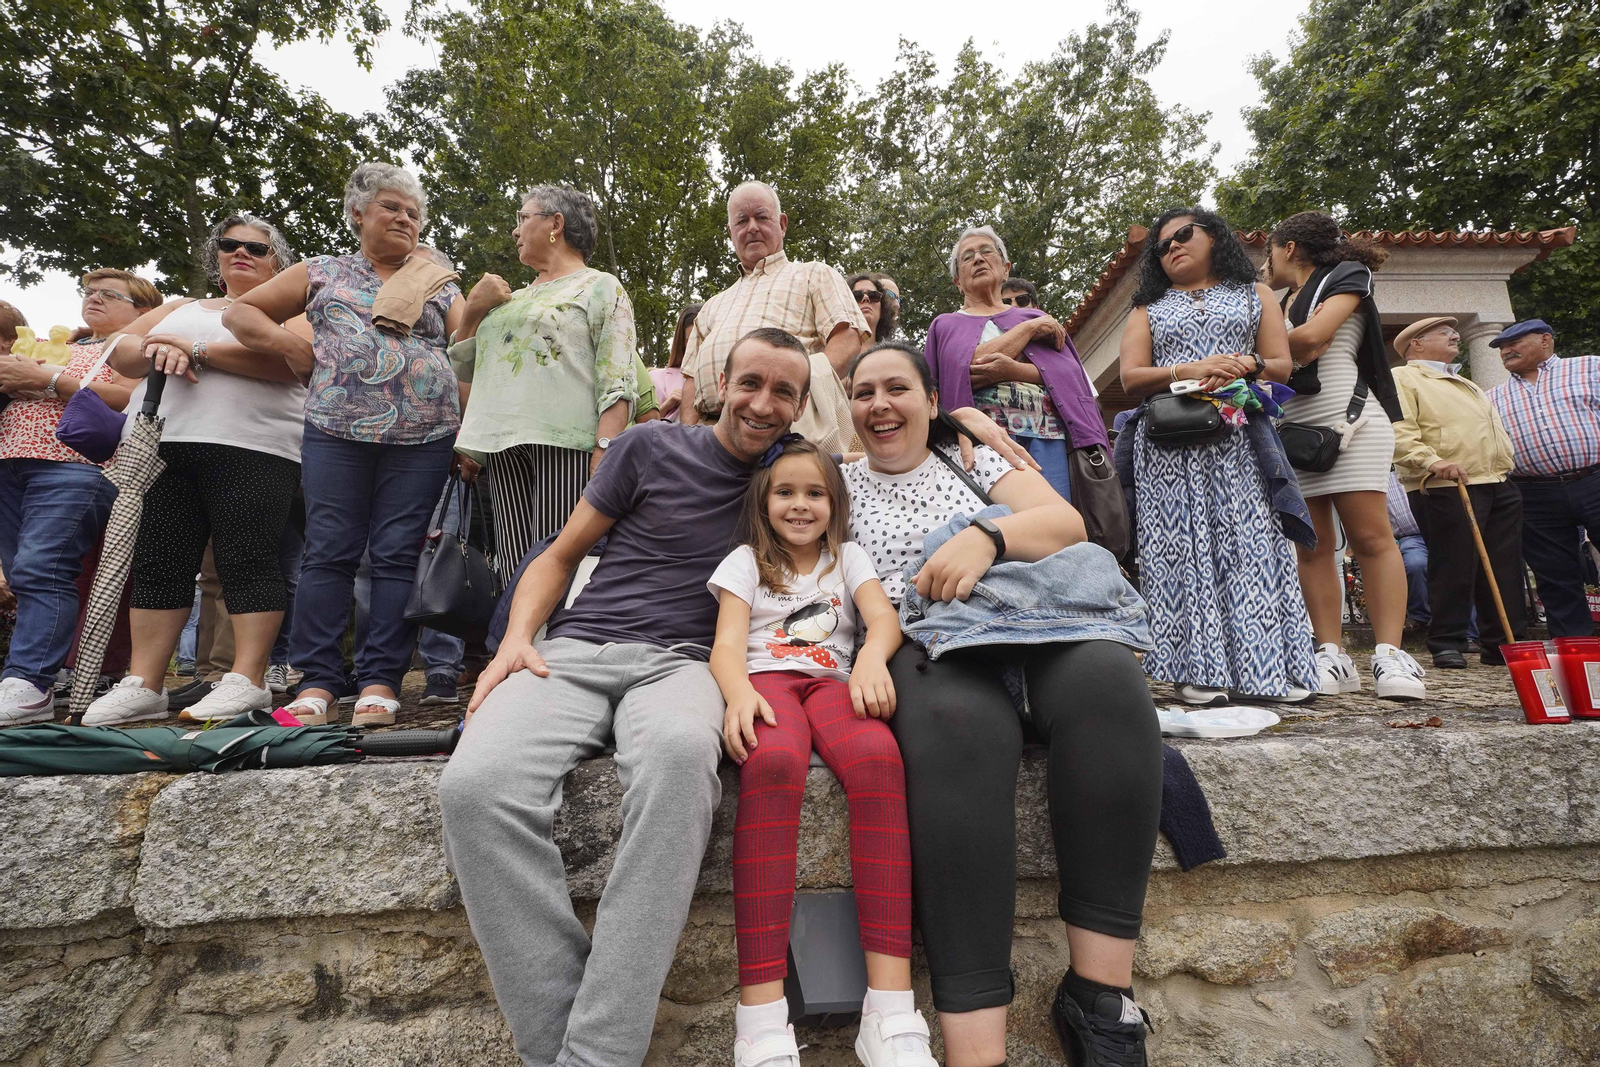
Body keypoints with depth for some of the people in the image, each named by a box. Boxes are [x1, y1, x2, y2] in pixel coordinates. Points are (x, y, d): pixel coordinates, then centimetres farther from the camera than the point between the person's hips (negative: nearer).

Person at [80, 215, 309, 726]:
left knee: (247, 561, -10)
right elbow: (120, 352, 19)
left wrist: (199, 351, -11)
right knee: (157, 563, 2)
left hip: (250, 448, -5)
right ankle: (142, 686, 6)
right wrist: (160, 352, -4)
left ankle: (247, 681, -8)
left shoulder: (288, 309, 11)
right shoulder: (179, 309, 29)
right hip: (160, 445, 6)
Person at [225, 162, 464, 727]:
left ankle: (380, 681, 1)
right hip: (336, 432, 1)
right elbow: (240, 311, 20)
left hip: (423, 437, 0)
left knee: (398, 554, -4)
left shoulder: (439, 286, 19)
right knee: (330, 551, -3)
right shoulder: (323, 272, 19)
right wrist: (294, 346, 5)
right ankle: (317, 680, 4)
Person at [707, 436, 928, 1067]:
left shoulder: (847, 557, 22)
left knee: (878, 756, -36)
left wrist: (872, 658, -21)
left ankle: (891, 1012, -37)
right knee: (774, 762, -39)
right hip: (766, 681, -1)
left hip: (832, 682, 2)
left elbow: (884, 617, 4)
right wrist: (739, 693, -19)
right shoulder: (746, 561, 19)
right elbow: (728, 643, 4)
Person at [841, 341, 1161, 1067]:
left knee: (1105, 679, -32)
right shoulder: (841, 485, 18)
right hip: (922, 649, -2)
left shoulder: (974, 459, 19)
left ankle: (1099, 993, -25)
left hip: (1026, 626, 3)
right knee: (959, 724, -38)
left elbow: (1067, 523, 4)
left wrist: (987, 537, -15)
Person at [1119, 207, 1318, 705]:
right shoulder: (1148, 309, 19)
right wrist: (1189, 371, -12)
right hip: (1170, 445, 0)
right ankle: (1198, 668, -4)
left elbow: (1282, 366, 11)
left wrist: (1244, 366, -10)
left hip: (1240, 441, 0)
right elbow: (1131, 377, 4)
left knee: (1252, 545, -7)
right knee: (1183, 546, -7)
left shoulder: (1255, 296, 21)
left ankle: (1272, 667, -2)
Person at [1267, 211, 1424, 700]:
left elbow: (1313, 336, -8)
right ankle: (1332, 656, -2)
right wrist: (1298, 348, -2)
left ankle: (1390, 654, -11)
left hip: (1347, 418, -6)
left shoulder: (1347, 274, 8)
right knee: (1312, 545, -2)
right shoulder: (1283, 303, 26)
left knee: (1371, 536, -12)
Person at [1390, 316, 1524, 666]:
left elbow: (1495, 434, 35)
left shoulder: (1465, 384, 31)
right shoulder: (1402, 378, 0)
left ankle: (1505, 643, 13)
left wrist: (1509, 469, 25)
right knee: (1453, 568, -9)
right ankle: (1447, 644, -1)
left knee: (1505, 569, 7)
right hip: (1446, 489, -9)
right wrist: (1432, 461, -27)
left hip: (1499, 487, 9)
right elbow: (1398, 432, -15)